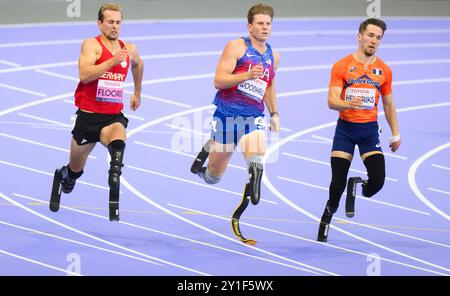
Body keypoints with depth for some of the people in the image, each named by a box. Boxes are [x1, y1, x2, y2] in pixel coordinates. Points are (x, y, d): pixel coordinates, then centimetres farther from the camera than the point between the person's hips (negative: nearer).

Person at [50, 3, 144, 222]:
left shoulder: (129, 49, 8)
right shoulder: (92, 45, -8)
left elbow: (138, 64, 34)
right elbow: (84, 75, -25)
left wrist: (137, 93, 39)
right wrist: (113, 61, -29)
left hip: (114, 116, 2)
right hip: (88, 115, -2)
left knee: (118, 143, -35)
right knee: (75, 170, 13)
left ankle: (114, 203, -40)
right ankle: (61, 178, 51)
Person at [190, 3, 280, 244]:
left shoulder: (273, 56, 13)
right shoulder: (236, 47, -5)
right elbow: (218, 81, -14)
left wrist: (274, 113, 25)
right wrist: (247, 75, -26)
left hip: (253, 117, 3)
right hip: (226, 113, -3)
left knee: (256, 158, -28)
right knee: (213, 177, 7)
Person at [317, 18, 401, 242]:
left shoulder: (384, 70, 6)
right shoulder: (341, 66, -4)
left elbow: (389, 105, 16)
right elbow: (332, 101, -10)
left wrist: (395, 134, 14)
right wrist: (348, 104, -31)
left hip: (369, 130, 2)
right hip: (345, 128, -2)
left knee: (378, 179, -14)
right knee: (338, 182, -5)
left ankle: (357, 188, 21)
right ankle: (328, 213, 22)